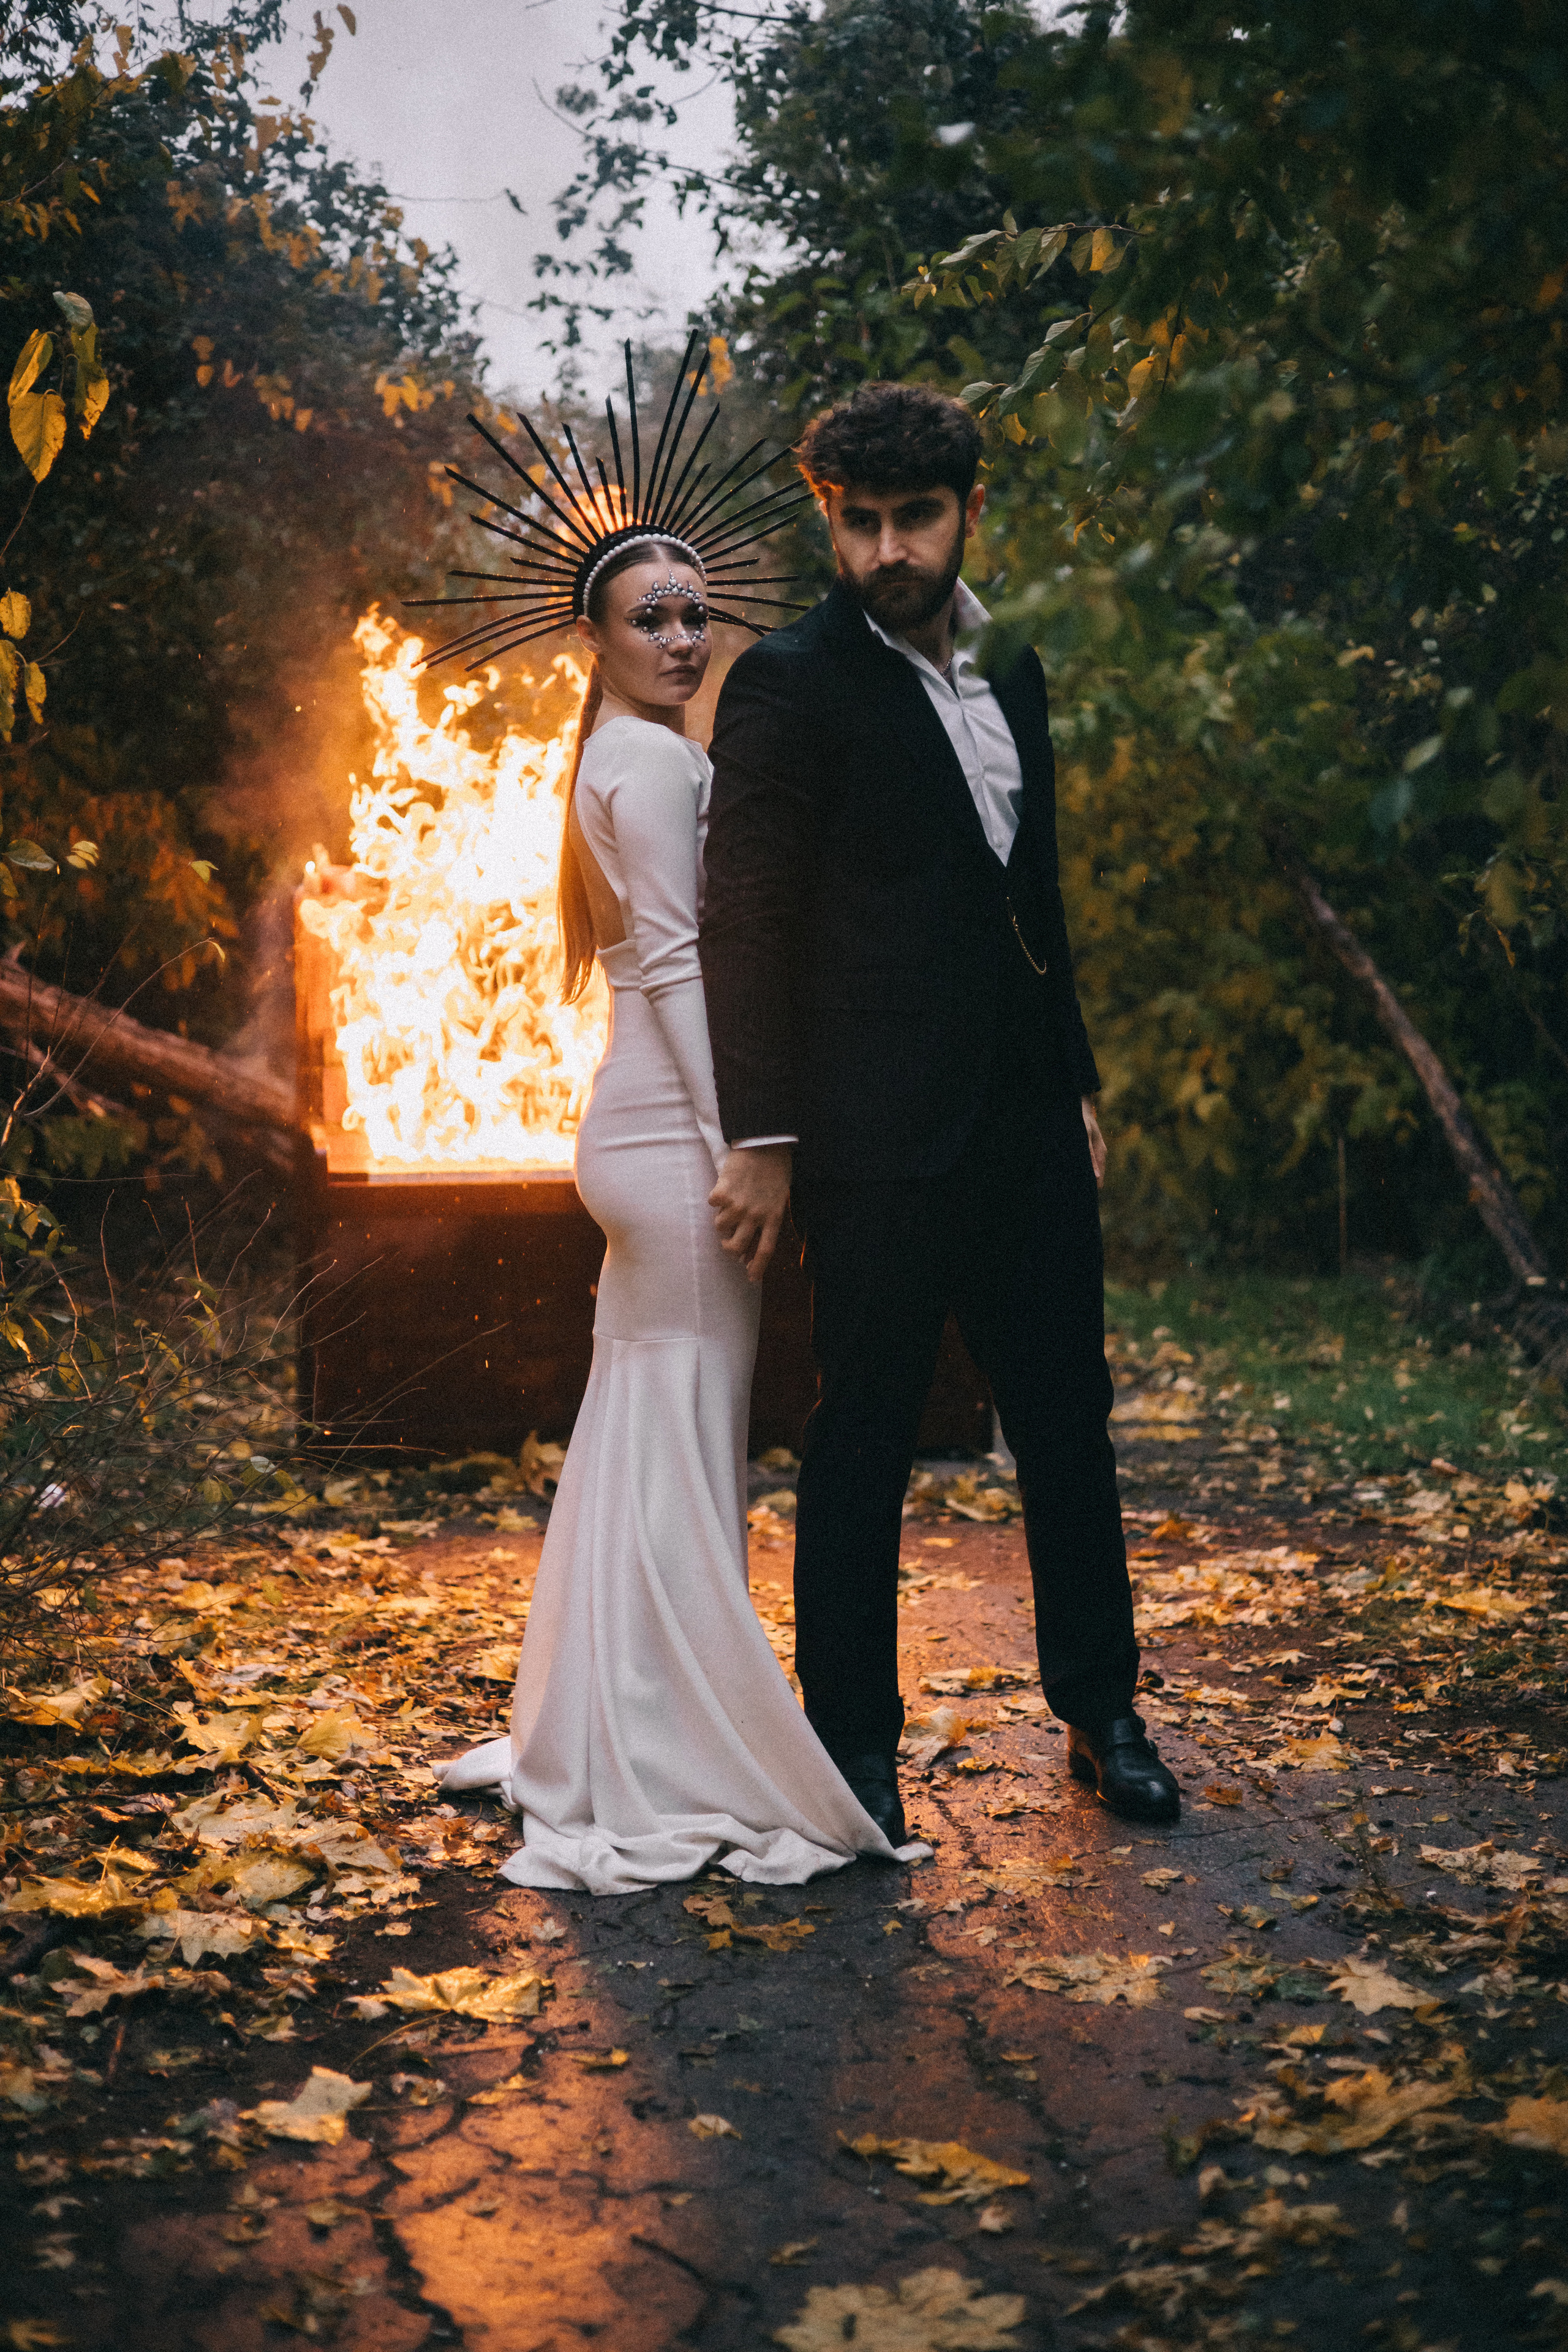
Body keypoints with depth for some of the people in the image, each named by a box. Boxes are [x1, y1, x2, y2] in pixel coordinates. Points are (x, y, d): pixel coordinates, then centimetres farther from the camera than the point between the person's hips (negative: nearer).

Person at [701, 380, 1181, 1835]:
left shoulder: (1010, 668, 14)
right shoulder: (790, 682, -8)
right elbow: (745, 922, -11)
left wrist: (1077, 1086, 18)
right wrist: (763, 1137, -15)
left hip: (1027, 1128, 7)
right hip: (881, 1141, -7)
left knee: (1067, 1422, 13)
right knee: (863, 1443, 4)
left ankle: (1100, 1711, 28)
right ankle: (855, 1741, 18)